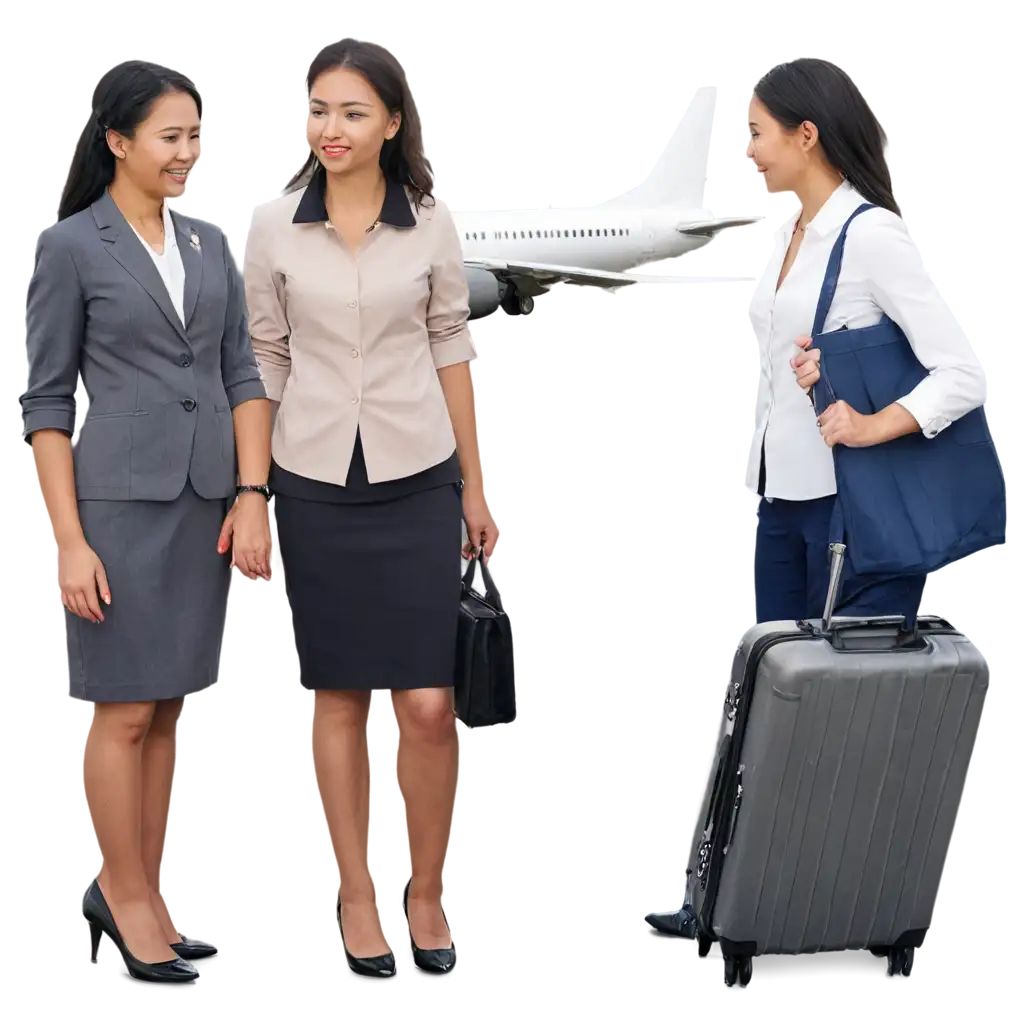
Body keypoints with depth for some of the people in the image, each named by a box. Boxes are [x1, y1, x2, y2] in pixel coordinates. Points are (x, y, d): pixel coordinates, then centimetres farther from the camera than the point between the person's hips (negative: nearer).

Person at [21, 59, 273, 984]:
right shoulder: (72, 247, -3)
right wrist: (68, 539, -10)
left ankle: (145, 896, 14)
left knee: (168, 709, 8)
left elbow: (243, 376, 11)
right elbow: (48, 401, -4)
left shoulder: (212, 248, 11)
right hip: (119, 499, -5)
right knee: (123, 709, -1)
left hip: (204, 502, 5)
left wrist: (252, 495, -1)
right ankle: (124, 900, 8)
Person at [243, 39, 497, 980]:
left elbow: (452, 348, 6)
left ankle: (425, 889, 14)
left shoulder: (431, 226, -1)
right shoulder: (274, 229, -1)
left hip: (416, 479, 0)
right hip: (315, 482, 0)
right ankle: (356, 896, 17)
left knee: (427, 706, -4)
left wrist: (476, 485, 8)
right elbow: (266, 361, 5)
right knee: (337, 698, 6)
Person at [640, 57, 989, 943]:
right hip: (778, 489, 8)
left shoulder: (874, 236, -14)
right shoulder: (787, 236, 12)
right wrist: (805, 364, -10)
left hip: (851, 499, -8)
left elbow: (966, 372, -19)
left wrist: (873, 426, -29)